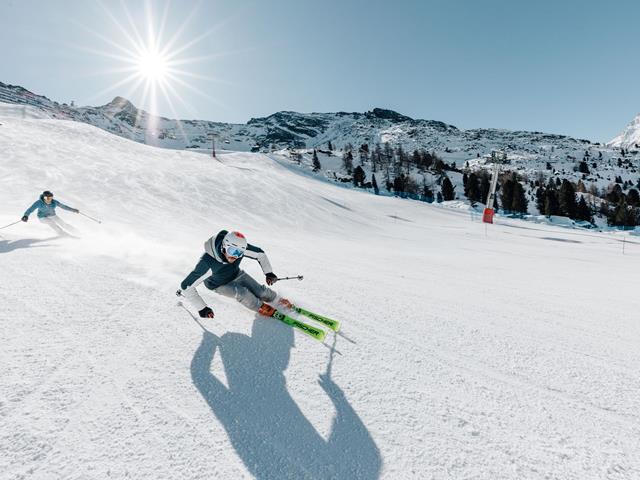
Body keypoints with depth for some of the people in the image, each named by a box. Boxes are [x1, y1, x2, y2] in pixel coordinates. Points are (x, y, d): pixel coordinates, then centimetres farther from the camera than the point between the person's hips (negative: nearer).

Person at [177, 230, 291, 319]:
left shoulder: (239, 247, -32)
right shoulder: (207, 262, -43)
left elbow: (260, 254, -13)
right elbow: (186, 286, -37)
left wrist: (268, 272, -23)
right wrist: (201, 307, -36)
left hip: (236, 274, 3)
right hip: (219, 285, -3)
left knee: (260, 291, -5)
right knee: (241, 292, -26)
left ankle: (279, 301, 23)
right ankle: (262, 308, 1)